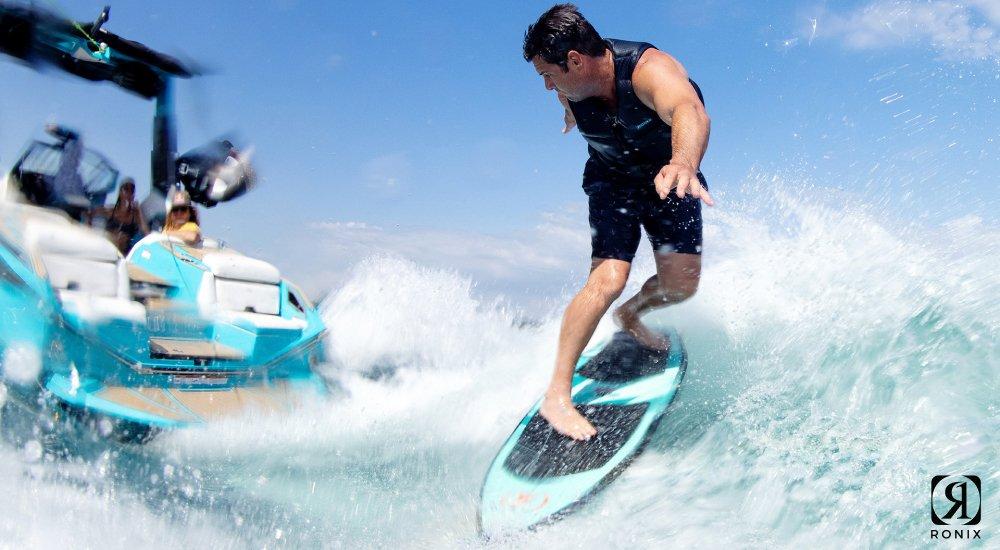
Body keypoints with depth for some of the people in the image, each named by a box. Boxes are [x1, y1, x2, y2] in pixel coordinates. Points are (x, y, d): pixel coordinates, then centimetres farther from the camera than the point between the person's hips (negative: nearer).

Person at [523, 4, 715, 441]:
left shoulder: (650, 69, -36)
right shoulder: (570, 90, -20)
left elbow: (690, 111, -58)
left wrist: (683, 163, -80)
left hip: (669, 178, 0)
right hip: (613, 180, 1)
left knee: (682, 283, -11)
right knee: (608, 277, -21)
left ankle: (630, 315, 25)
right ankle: (556, 395, -21)